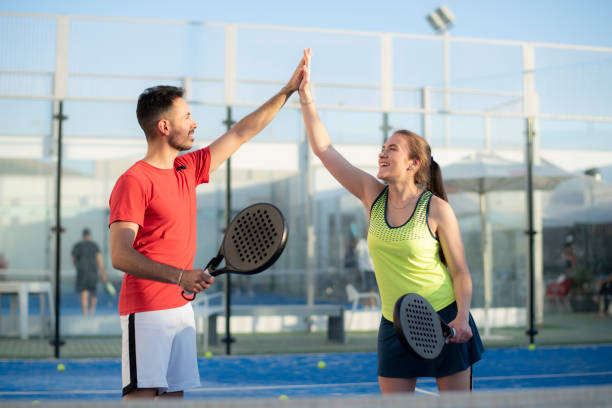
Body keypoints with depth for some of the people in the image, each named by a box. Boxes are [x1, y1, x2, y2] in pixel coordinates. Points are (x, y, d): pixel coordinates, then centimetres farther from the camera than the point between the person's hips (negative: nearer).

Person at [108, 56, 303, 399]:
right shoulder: (133, 181, -12)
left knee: (175, 394, 9)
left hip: (182, 307, 8)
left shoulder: (188, 169, 12)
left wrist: (288, 91, 22)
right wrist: (180, 276, -29)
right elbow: (120, 256, -19)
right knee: (142, 395, -10)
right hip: (146, 311, -8)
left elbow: (240, 134, 21)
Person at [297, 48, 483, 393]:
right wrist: (306, 95, -4)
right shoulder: (373, 195, 1)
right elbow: (324, 149, 0)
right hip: (395, 326, 4)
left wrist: (462, 318, -20)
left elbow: (461, 272, -5)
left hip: (445, 321, -4)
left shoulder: (437, 209, -10)